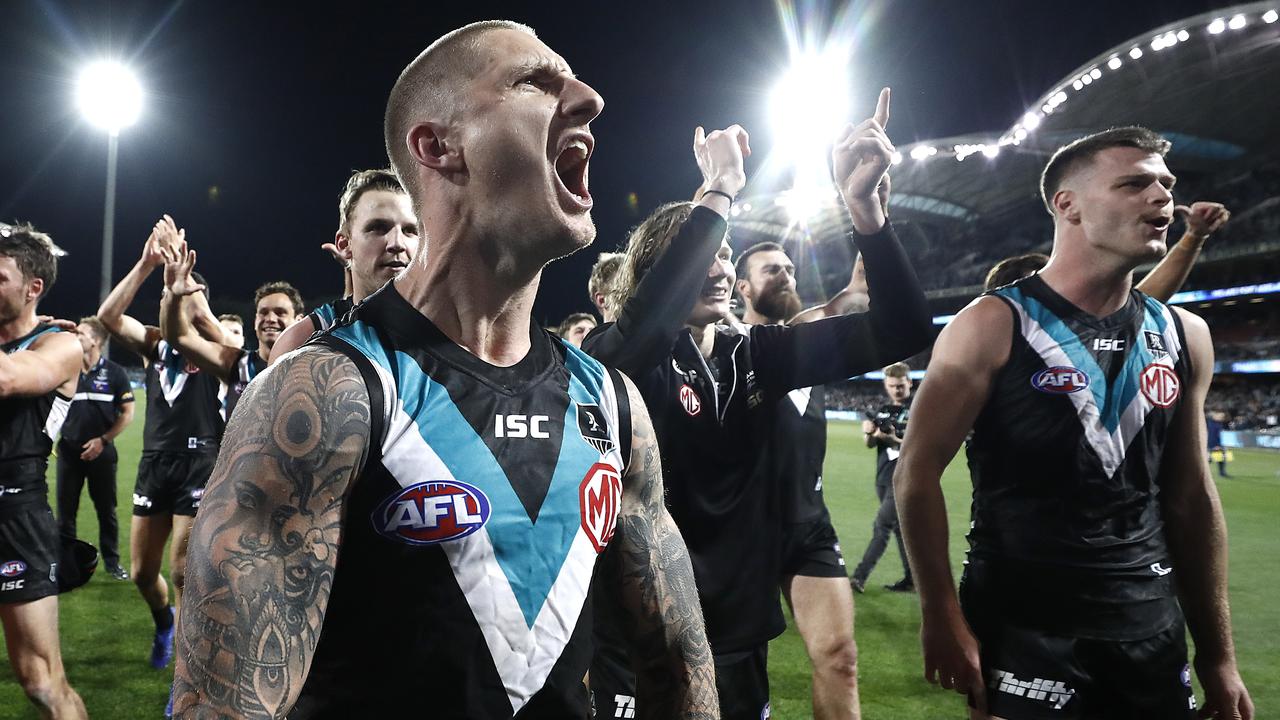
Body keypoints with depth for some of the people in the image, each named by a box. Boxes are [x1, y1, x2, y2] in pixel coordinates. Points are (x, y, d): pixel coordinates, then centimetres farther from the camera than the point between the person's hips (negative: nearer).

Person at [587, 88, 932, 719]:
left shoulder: (756, 354, 1)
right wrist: (718, 192, -28)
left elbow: (899, 331, -6)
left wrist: (862, 202, -19)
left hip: (739, 643, 5)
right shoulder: (615, 356, -12)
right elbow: (648, 320, -37)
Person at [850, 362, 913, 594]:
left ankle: (860, 577, -9)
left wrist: (893, 439, -24)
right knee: (899, 528, 12)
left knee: (882, 526, -9)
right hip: (883, 477, 7)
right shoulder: (883, 411, 14)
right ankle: (911, 579, 21)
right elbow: (869, 443, 11)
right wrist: (869, 432, -12)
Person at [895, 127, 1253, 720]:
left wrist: (1217, 654, 10)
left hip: (1152, 632, 6)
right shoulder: (993, 326, -11)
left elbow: (1191, 497, 10)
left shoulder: (1184, 336, 6)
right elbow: (917, 472, -12)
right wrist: (942, 619, -16)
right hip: (1019, 630, -5)